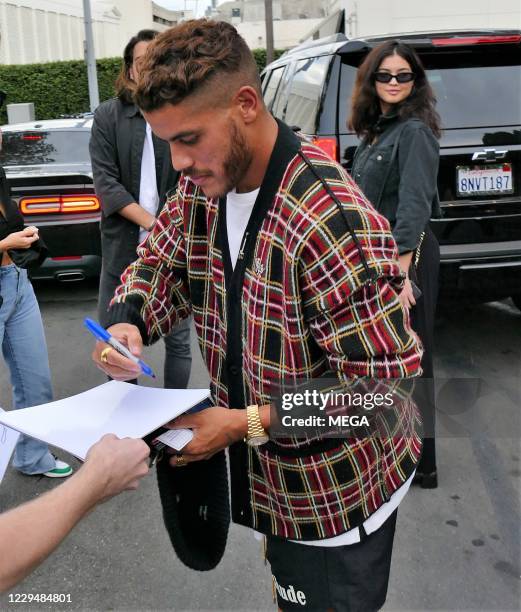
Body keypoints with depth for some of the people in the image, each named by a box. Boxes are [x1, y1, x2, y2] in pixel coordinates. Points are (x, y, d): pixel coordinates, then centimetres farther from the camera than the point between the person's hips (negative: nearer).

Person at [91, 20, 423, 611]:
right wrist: (126, 323, -14)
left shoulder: (332, 221, -32)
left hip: (335, 499, -6)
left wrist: (247, 423, -25)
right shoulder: (202, 187, -7)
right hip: (259, 475, 7)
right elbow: (157, 264, 9)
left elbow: (387, 383, -28)